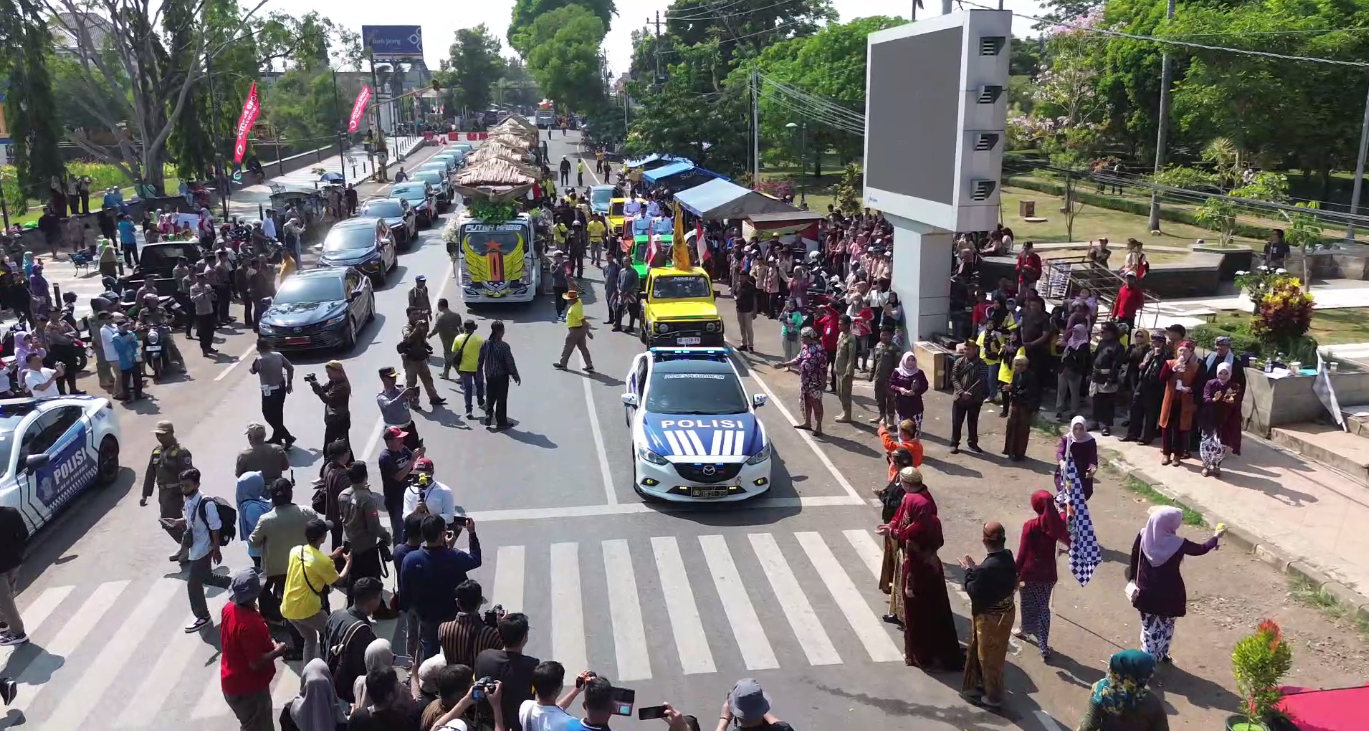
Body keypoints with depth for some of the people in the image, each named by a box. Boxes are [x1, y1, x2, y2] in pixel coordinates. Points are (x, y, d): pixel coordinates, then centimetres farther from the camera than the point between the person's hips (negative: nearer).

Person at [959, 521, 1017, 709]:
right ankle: (989, 684, 45)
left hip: (990, 617, -8)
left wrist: (969, 571, -11)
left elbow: (973, 591, -22)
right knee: (996, 653, 26)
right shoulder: (1009, 557, -7)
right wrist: (977, 569, 1)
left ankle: (992, 696, 28)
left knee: (988, 656, 12)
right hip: (1006, 612, 8)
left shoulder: (987, 568, -34)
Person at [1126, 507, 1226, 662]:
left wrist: (1133, 578, 14)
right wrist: (1216, 537, 15)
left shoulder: (1143, 536, -14)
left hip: (1147, 591, 3)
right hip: (1169, 594, -3)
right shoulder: (1178, 544, -23)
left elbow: (1134, 558, -2)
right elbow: (1200, 549, -3)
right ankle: (1161, 655, 36)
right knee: (1165, 626, 21)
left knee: (1149, 626, 18)